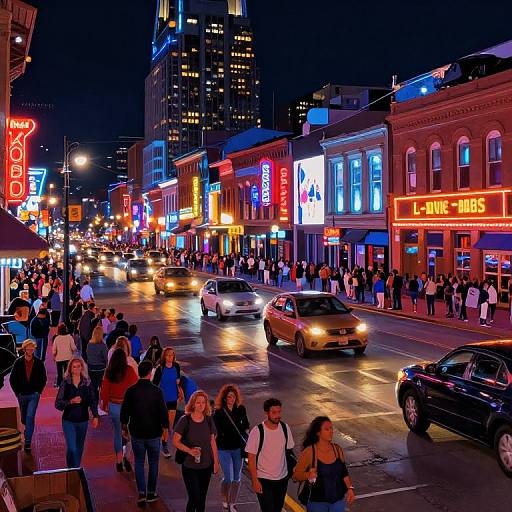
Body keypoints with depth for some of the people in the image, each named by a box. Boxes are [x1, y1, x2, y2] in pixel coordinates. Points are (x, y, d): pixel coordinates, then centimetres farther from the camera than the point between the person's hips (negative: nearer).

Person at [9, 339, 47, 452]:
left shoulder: (39, 363, -5)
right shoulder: (18, 362, -5)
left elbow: (43, 379, 5)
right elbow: (12, 378, 2)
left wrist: (39, 391, -1)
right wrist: (17, 392, -2)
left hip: (34, 394, -2)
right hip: (22, 395, 2)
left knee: (30, 417, -11)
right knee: (24, 417, 18)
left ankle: (28, 442, -7)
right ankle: (28, 429, 50)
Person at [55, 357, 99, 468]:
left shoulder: (87, 382, -1)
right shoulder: (65, 383, -6)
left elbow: (93, 401, 6)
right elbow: (58, 404, -7)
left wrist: (95, 416, -2)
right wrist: (71, 401, -22)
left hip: (83, 420, 2)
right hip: (69, 420, -2)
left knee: (79, 448, 13)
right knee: (71, 448, -11)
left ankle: (76, 469, 31)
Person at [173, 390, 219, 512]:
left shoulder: (209, 420, 0)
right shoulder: (185, 420, -12)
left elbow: (212, 442, 8)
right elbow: (175, 441, -11)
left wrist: (216, 461, 9)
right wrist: (189, 450, -24)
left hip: (206, 466, 4)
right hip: (189, 466, -4)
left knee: (202, 498, 13)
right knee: (194, 497, -6)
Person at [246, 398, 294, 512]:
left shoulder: (285, 428, -5)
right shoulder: (257, 432, -18)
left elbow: (288, 450, 8)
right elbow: (251, 458, -12)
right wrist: (255, 480, -13)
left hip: (282, 478, 4)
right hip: (263, 480, -4)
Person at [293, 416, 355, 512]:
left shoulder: (337, 449, -2)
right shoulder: (309, 452, -16)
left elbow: (344, 473, 9)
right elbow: (296, 475, -11)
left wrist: (350, 488, -3)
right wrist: (308, 475, -29)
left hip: (339, 500, 4)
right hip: (317, 503, -4)